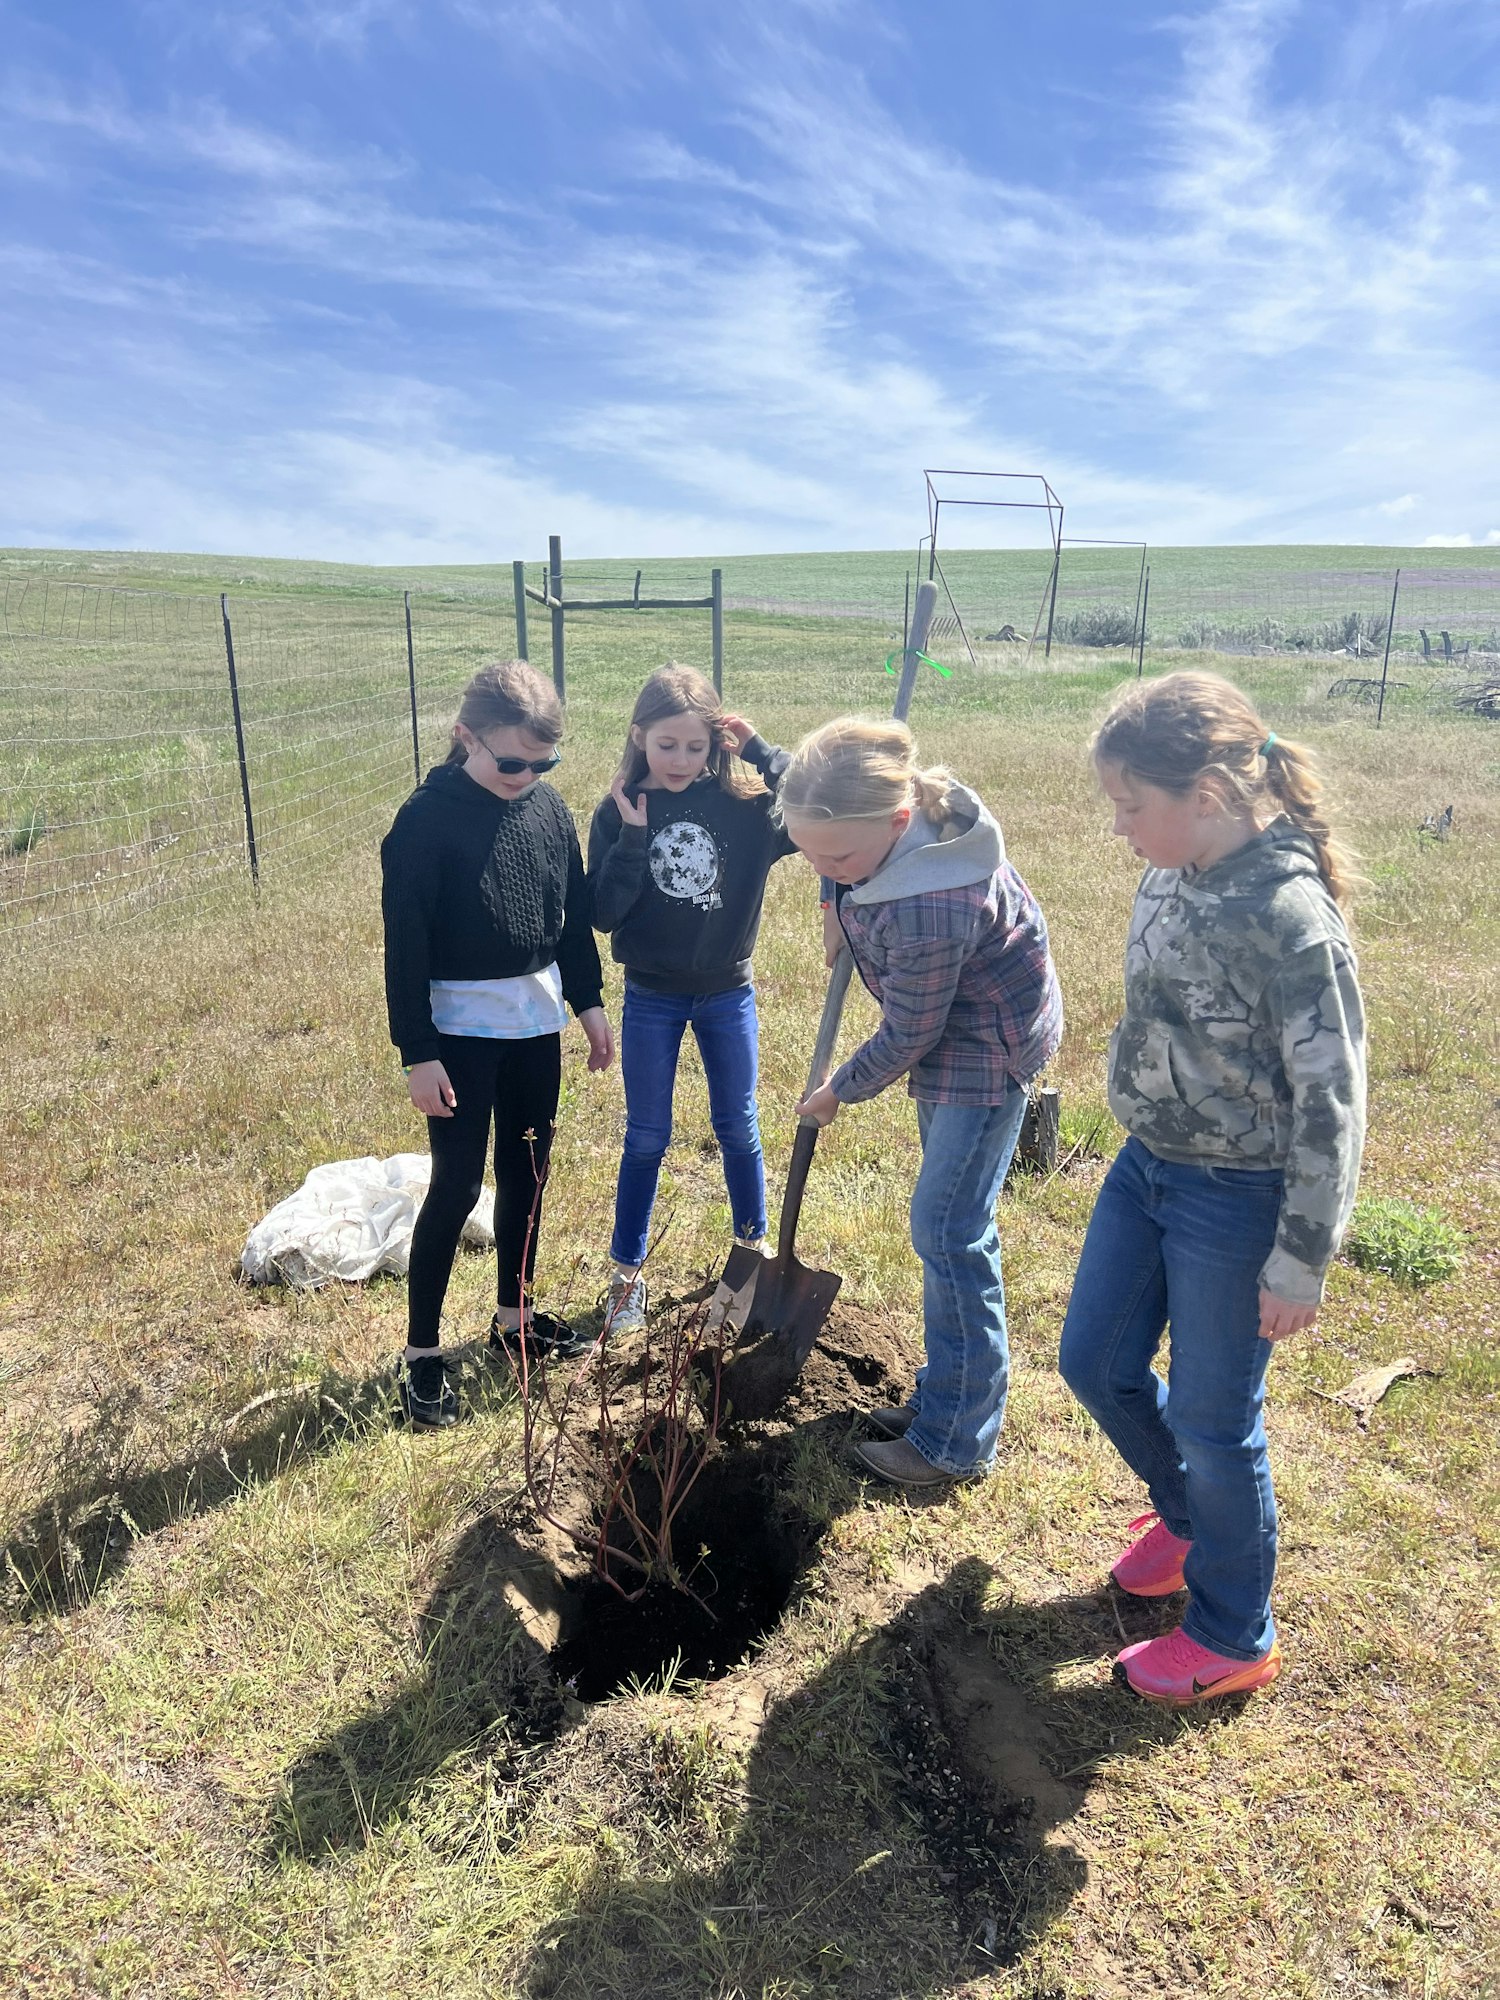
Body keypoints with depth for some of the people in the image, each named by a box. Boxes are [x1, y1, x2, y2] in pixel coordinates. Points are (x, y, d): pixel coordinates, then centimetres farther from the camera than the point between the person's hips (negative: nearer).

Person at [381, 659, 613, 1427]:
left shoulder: (550, 809, 1)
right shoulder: (427, 820, -14)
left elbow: (575, 916, 11)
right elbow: (405, 946, -14)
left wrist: (589, 1001, 10)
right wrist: (417, 1053, -14)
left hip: (536, 1023, 6)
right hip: (460, 1032, -5)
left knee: (527, 1173, 15)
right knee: (456, 1187, -1)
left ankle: (514, 1314, 34)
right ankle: (421, 1354, 14)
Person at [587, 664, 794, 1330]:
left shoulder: (744, 801, -8)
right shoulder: (619, 812, -8)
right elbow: (603, 913, -13)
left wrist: (759, 750, -21)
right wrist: (633, 835, -22)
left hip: (728, 994, 1)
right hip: (651, 1000, 0)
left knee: (738, 1128, 15)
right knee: (646, 1139, 10)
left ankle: (754, 1244, 38)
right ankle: (627, 1273, 26)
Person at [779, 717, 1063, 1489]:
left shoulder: (929, 909, -37)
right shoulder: (898, 807, -15)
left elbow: (905, 1039, -23)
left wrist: (836, 1092, -7)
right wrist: (846, 917, 6)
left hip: (989, 1044, -9)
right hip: (950, 1030, 9)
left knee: (947, 1230, -5)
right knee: (951, 1223, 16)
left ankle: (956, 1440, 9)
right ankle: (949, 1391, 31)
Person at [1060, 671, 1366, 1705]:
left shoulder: (1291, 918, -25)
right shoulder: (1168, 879, -2)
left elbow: (1331, 1104, -20)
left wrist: (1300, 1264, -16)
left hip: (1236, 1200, -8)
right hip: (1144, 1166, 8)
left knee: (1211, 1417, 8)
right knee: (1096, 1362, 18)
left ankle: (1234, 1638, 34)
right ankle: (1191, 1514, 48)